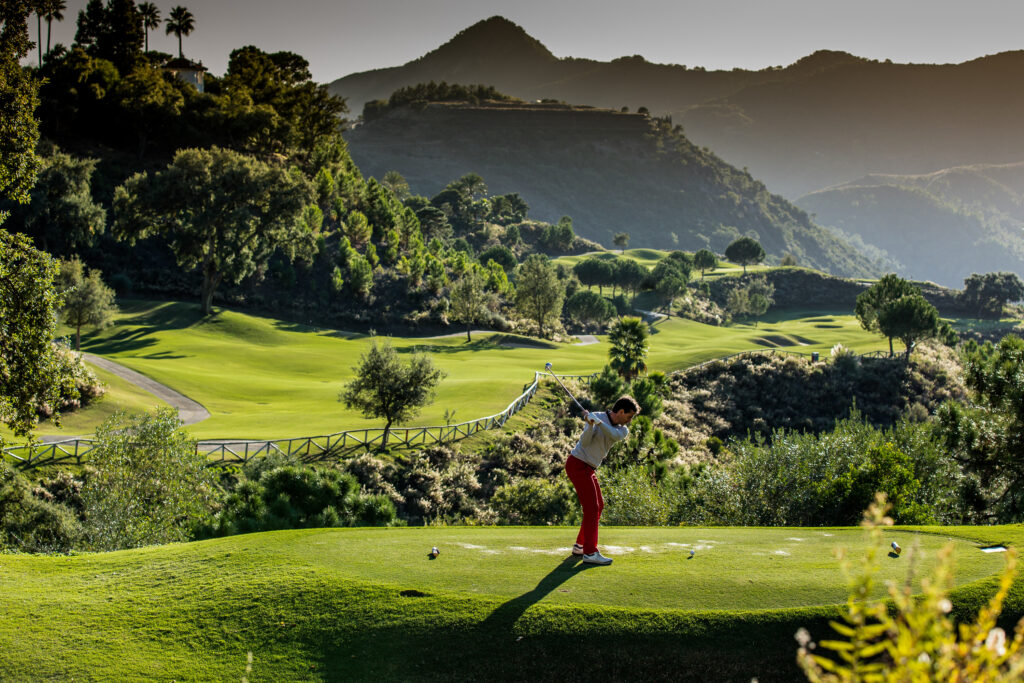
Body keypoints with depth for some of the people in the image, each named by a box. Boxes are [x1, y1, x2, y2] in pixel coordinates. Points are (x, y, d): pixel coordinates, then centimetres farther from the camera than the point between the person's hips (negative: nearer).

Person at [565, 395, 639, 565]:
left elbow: (614, 435, -20)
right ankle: (590, 553, -16)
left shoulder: (623, 430, 4)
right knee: (592, 507, -13)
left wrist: (599, 422, -35)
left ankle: (580, 545, 24)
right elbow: (585, 441, -21)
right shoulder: (595, 417, -11)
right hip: (577, 465, -8)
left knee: (598, 505, 15)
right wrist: (590, 425, -38)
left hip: (589, 468, 8)